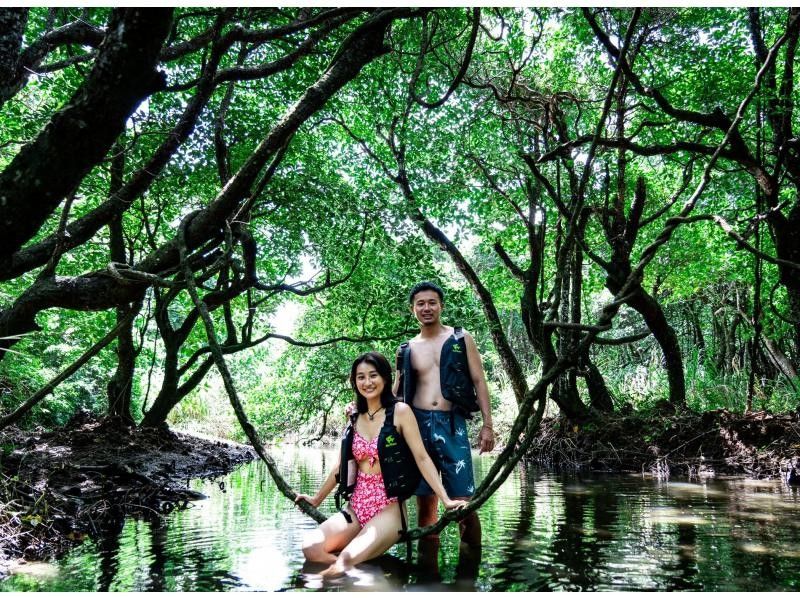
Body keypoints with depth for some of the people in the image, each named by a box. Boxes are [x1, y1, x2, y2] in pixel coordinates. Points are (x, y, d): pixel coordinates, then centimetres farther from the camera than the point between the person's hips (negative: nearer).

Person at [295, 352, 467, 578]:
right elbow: (341, 466, 23)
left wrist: (446, 499, -17)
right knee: (311, 548, -19)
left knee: (346, 560, -29)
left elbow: (422, 458, -8)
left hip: (389, 506, -6)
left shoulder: (400, 411, -3)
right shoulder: (354, 419, 12)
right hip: (357, 506, 6)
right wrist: (317, 499, 32)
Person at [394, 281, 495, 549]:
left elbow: (479, 381, 6)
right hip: (418, 423, 2)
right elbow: (395, 392, 15)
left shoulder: (461, 338, 8)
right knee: (425, 500, 5)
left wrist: (487, 424, -2)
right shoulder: (407, 349, 12)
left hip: (452, 425, -2)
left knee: (463, 502, -6)